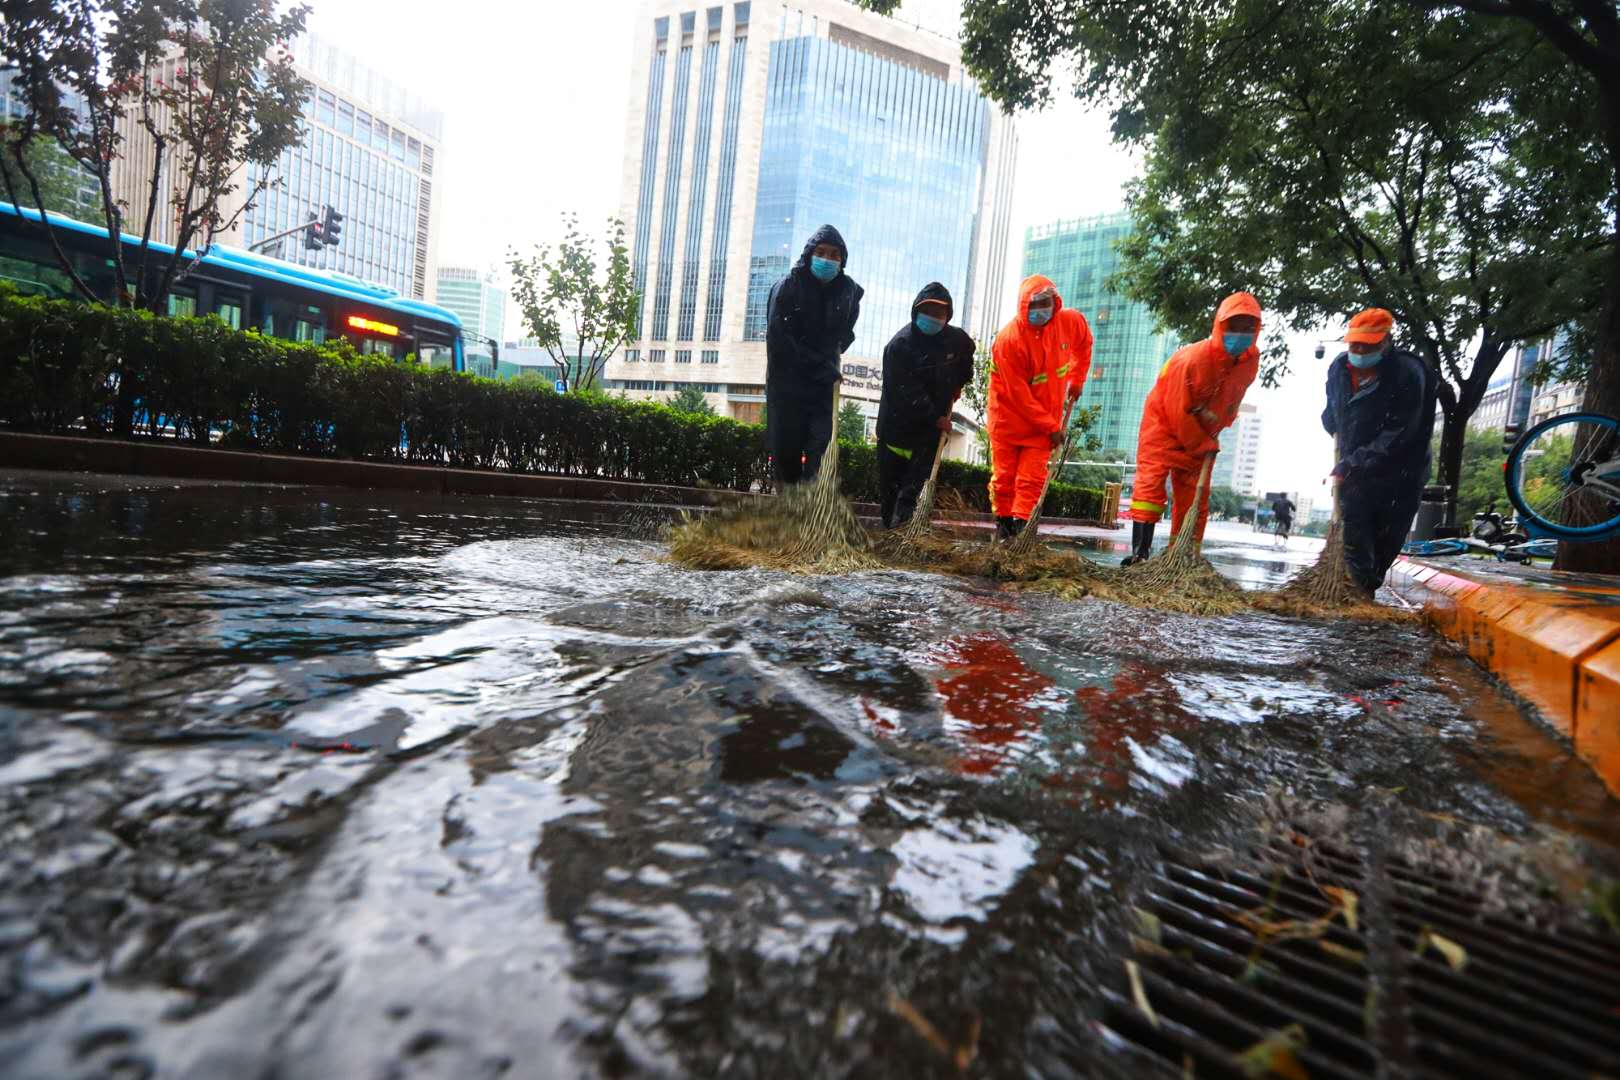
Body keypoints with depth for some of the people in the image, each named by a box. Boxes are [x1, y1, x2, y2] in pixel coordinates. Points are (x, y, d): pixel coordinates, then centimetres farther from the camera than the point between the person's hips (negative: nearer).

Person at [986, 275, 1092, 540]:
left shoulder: (1072, 321, -8)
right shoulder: (1009, 339, -21)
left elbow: (1084, 345, 19)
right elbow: (1018, 394, -20)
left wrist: (1077, 380, 11)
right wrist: (1051, 427, -17)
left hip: (1046, 420, 3)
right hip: (1009, 417, -3)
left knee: (1032, 478, -5)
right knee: (1004, 476, 6)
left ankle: (1021, 527, -2)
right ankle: (1003, 524, 22)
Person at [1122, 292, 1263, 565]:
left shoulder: (1251, 361, -8)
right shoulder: (1192, 358, -27)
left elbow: (1231, 401, 8)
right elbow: (1178, 412, -23)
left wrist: (1212, 437, 0)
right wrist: (1205, 446, -15)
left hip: (1200, 433, 6)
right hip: (1164, 422, -6)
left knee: (1194, 496, 3)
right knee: (1151, 481, -19)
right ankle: (1140, 551, -22)